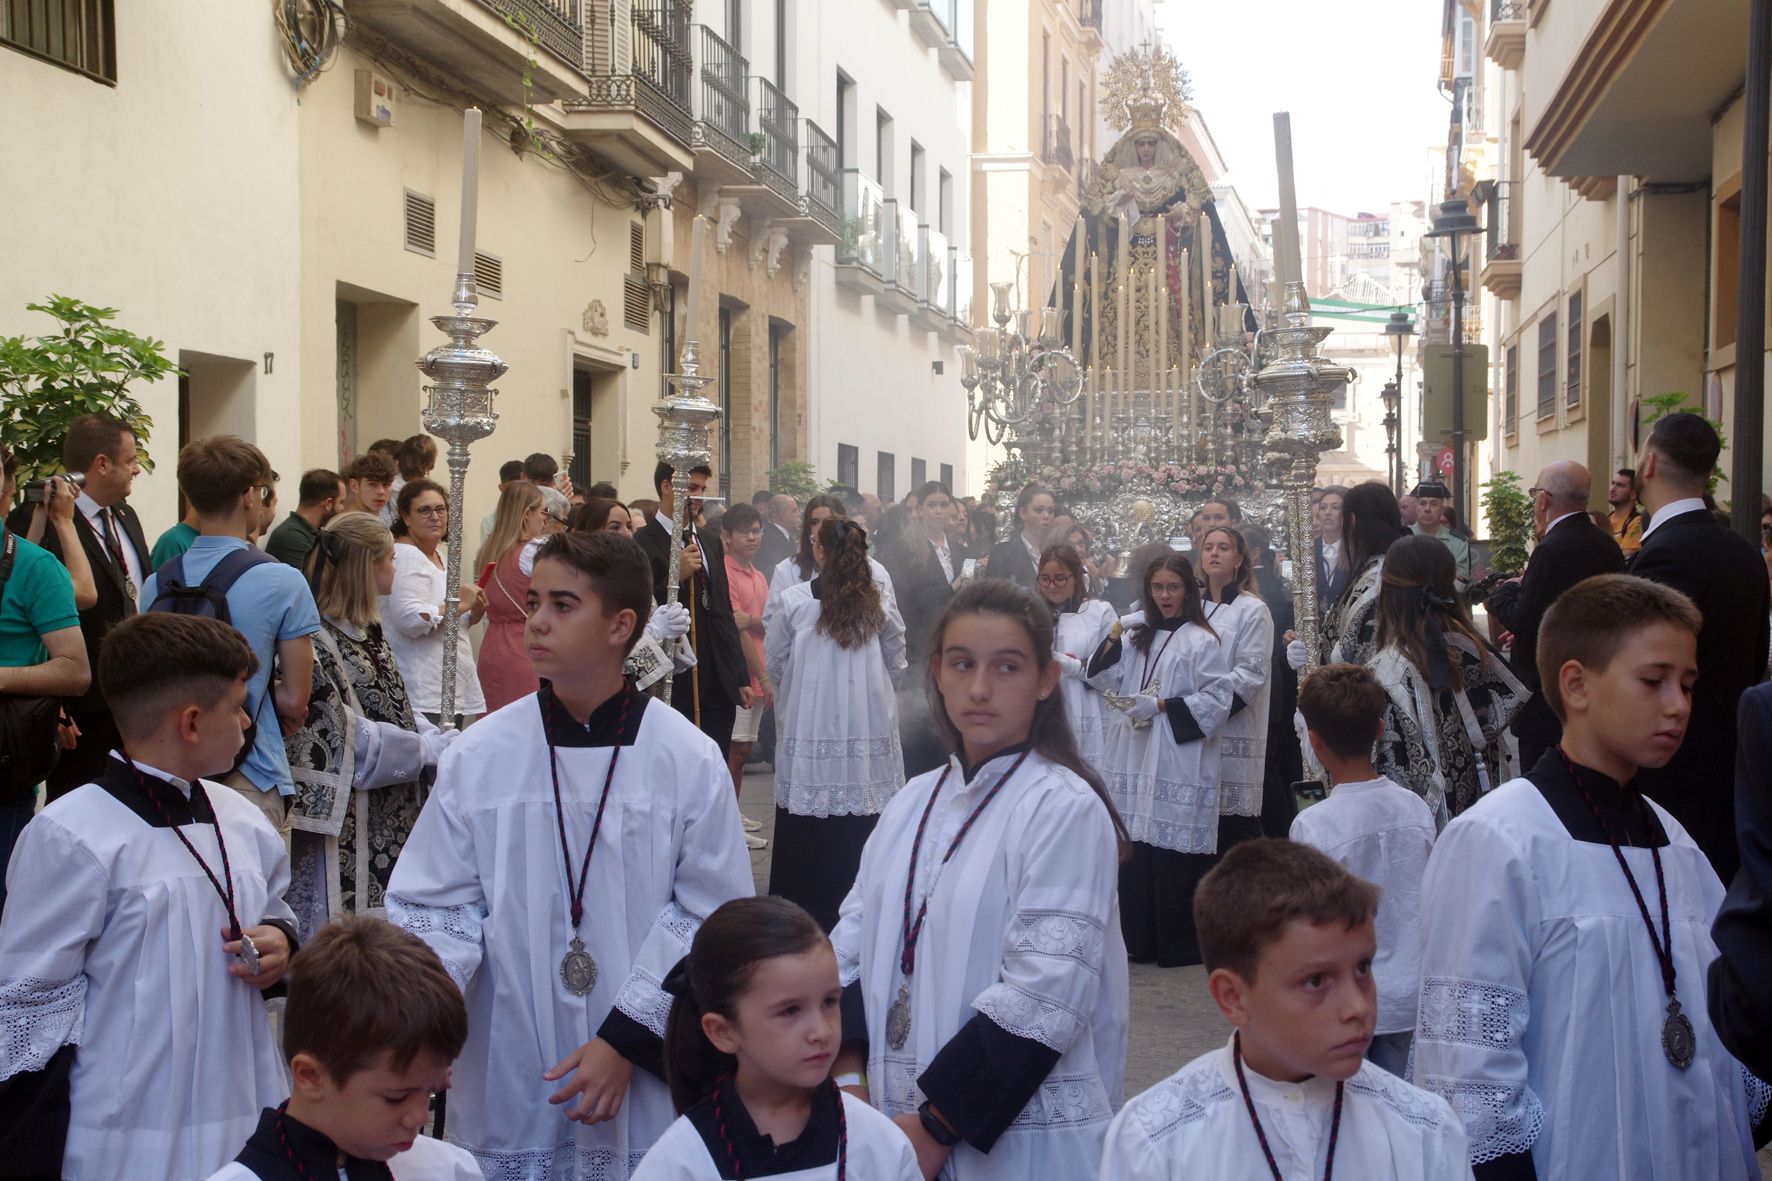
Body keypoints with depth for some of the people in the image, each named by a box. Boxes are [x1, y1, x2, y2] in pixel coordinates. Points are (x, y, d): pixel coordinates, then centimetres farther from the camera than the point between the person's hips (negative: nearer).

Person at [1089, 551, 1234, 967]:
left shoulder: (1203, 641, -4)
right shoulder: (1137, 634, 17)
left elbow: (1217, 701, -10)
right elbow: (1107, 680, 14)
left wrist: (1160, 706, -14)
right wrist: (1111, 642, -1)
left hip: (1179, 762, -6)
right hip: (1133, 757, 6)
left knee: (1172, 854, -4)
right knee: (1135, 849, 5)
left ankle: (1178, 946, 7)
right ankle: (1140, 940, 15)